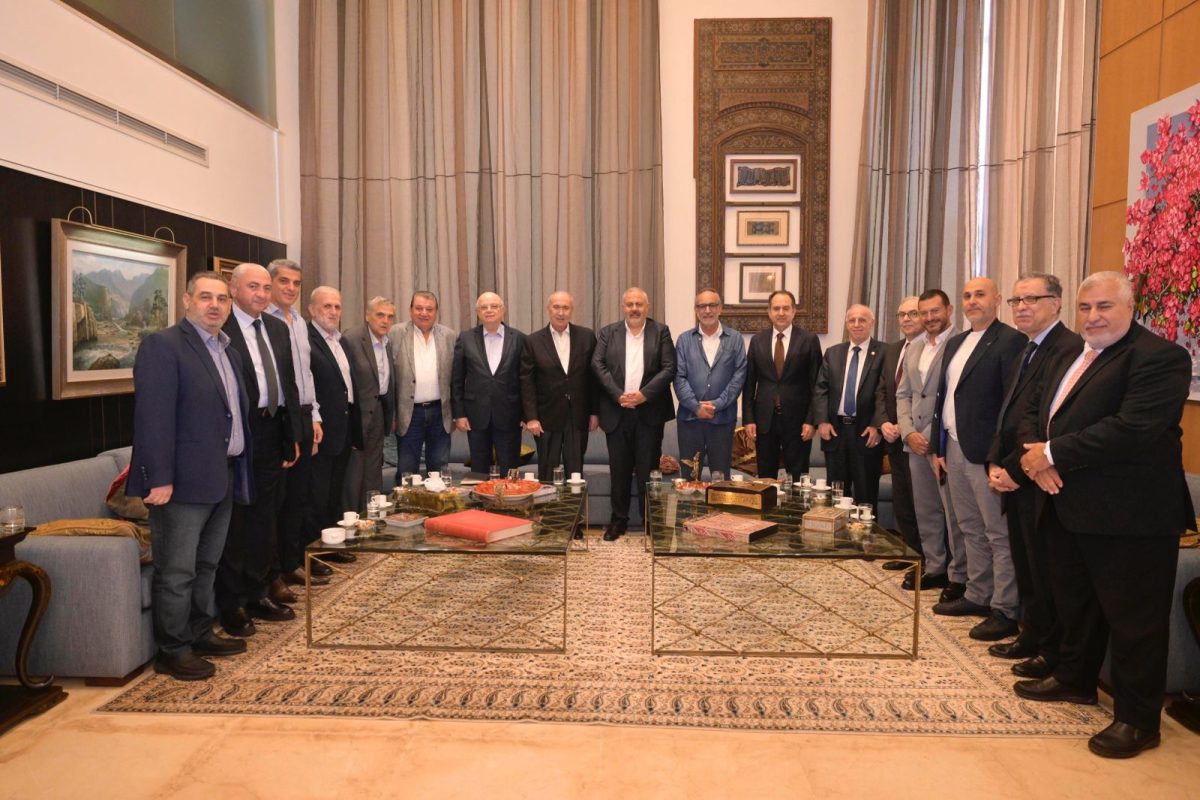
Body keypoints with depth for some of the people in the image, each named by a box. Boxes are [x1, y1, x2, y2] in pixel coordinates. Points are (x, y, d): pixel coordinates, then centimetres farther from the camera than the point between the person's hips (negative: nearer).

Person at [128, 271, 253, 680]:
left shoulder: (227, 350, 15)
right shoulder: (163, 344, -10)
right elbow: (154, 416, -17)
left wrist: (238, 472, 12)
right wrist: (159, 478, -22)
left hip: (223, 477, 8)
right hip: (184, 479, -8)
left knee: (206, 566, 19)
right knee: (177, 571, 3)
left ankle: (200, 633, 32)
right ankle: (173, 651, 16)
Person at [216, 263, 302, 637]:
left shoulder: (278, 328, 12)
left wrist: (293, 435, 11)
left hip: (272, 434, 7)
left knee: (265, 519, 15)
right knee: (233, 521, 5)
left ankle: (258, 595, 29)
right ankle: (231, 605, 19)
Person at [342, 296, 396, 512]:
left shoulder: (388, 343, 10)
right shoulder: (350, 339, -13)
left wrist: (390, 415, 11)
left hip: (379, 414, 7)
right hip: (358, 414, -7)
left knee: (373, 476, 13)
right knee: (353, 476, 1)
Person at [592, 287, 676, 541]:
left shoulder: (661, 331, 5)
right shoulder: (608, 332, 8)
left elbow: (669, 368, -4)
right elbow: (597, 365, -3)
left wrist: (644, 394, -15)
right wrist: (618, 395, -14)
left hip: (650, 412, -1)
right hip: (617, 411, 1)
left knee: (648, 469, 5)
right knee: (619, 469, 8)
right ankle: (619, 519, 20)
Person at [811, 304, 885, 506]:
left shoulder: (884, 352, -2)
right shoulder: (832, 353, 12)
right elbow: (820, 390, 7)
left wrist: (877, 426, -14)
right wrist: (822, 421, -5)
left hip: (866, 432, -4)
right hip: (835, 430, 4)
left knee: (866, 495, 5)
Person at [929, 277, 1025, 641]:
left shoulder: (1010, 341, -9)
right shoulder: (955, 343, 16)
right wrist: (938, 447, 13)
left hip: (986, 452, -8)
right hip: (955, 449, 8)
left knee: (999, 535, 0)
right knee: (971, 529, 16)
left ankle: (1006, 611, 10)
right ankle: (977, 596, 28)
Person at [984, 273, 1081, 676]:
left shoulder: (1070, 349, -15)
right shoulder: (1025, 354, 16)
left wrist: (1015, 470, -17)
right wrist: (995, 463, 5)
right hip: (1015, 481, 9)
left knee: (1046, 571, 4)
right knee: (1024, 568, 18)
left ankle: (1053, 652, 19)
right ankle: (1031, 637, 32)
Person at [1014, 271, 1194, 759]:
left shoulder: (1159, 357, -14)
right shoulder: (1069, 357, 15)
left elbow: (1133, 429, -26)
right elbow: (1034, 411, 13)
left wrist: (1053, 454, -20)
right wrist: (1035, 453, -8)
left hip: (1128, 515, -8)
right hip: (1068, 506, 9)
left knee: (1133, 615, 4)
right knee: (1074, 601, 22)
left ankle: (1138, 719, 18)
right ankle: (1075, 678, 40)